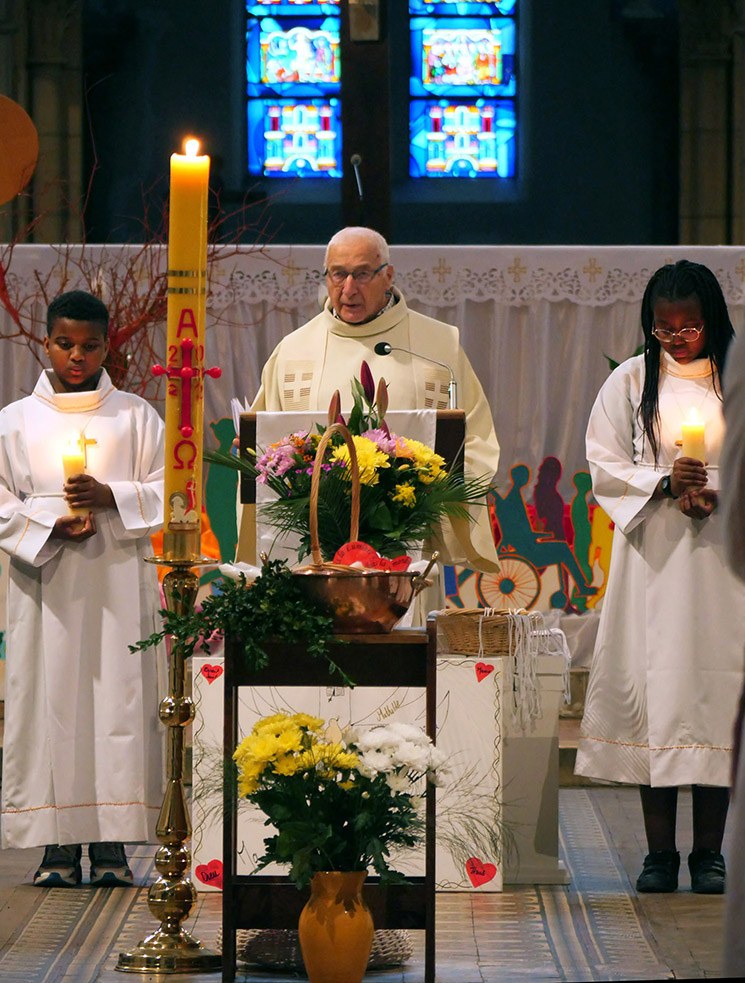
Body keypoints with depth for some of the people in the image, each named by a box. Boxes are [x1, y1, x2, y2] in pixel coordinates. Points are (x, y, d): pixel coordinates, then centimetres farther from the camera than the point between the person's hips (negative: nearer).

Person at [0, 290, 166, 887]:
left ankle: (112, 844, -3)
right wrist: (50, 523, -10)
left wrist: (108, 496, -12)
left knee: (118, 698, -5)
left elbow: (168, 492, 5)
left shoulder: (136, 417, 9)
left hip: (119, 582, 0)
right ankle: (59, 846, -3)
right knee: (50, 700, -5)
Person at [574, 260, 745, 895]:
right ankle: (660, 852, 3)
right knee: (655, 682, -3)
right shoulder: (632, 381, 7)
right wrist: (665, 481, -10)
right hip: (654, 556, 0)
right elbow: (604, 466, 5)